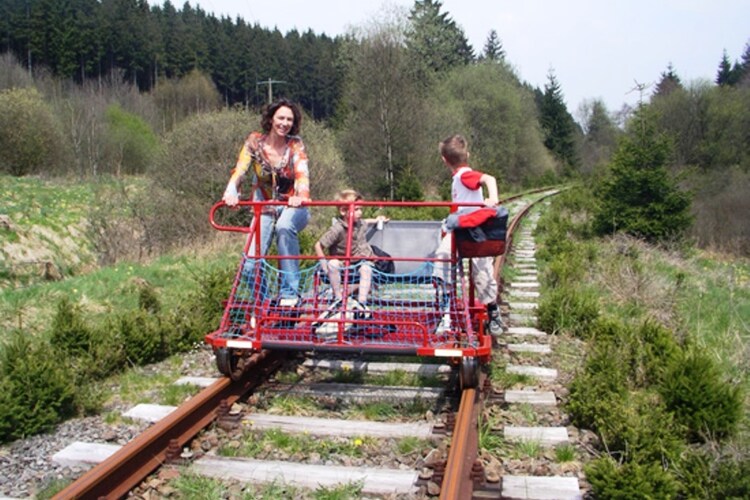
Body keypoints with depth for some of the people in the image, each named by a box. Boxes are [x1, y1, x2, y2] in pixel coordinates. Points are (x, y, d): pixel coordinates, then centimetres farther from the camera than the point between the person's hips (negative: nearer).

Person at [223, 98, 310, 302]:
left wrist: (301, 195, -44)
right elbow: (240, 170, -15)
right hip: (264, 209, 2)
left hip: (293, 207, -1)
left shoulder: (296, 145, -5)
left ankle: (290, 292, -27)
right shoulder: (254, 142, -4)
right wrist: (231, 192, -36)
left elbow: (302, 173, -21)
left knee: (284, 226, -38)